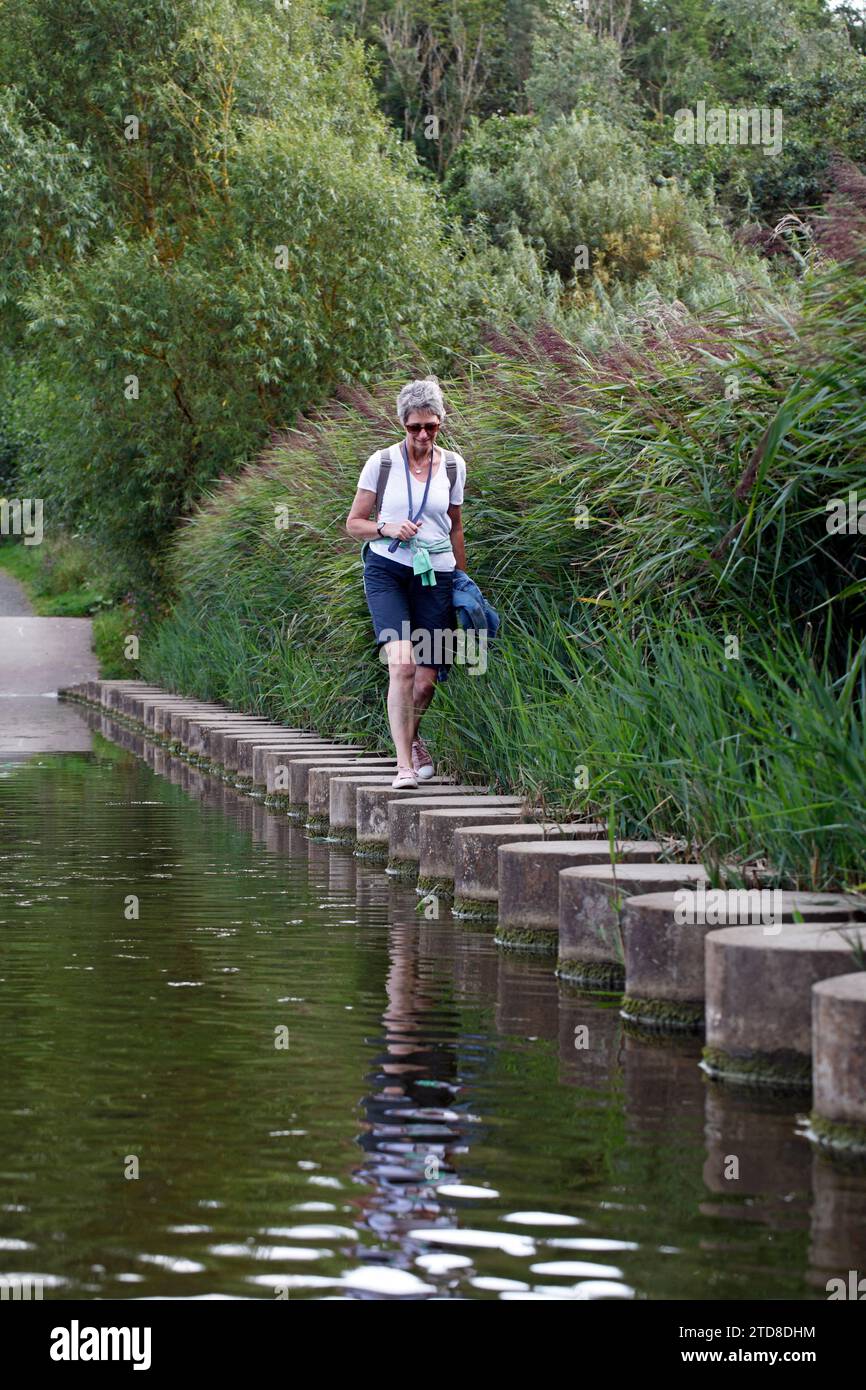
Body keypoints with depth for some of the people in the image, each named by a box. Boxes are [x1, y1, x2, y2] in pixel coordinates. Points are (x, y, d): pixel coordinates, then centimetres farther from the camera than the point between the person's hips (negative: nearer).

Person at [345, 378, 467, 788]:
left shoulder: (453, 465, 9)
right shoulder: (382, 462, 0)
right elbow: (353, 523, 6)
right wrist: (387, 529, -12)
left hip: (436, 575, 3)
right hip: (387, 570, -3)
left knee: (427, 679, 0)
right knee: (402, 664, -22)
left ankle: (411, 736, 33)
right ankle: (404, 763, -18)